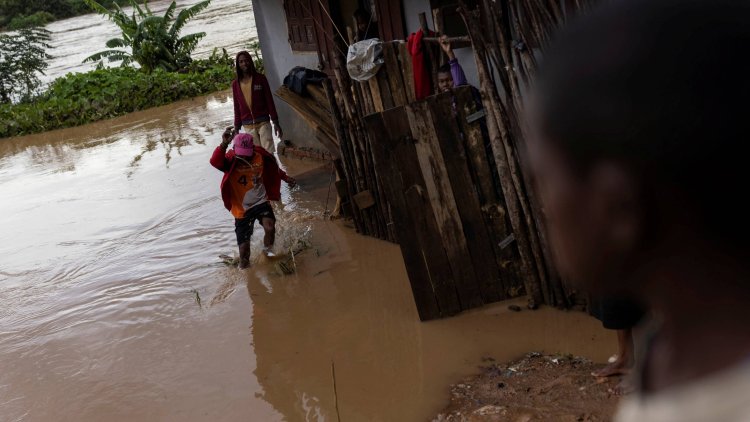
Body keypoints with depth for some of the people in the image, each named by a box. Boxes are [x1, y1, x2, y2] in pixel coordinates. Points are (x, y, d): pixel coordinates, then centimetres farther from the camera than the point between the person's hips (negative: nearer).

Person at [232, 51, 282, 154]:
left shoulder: (260, 78, 2)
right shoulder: (235, 84, 8)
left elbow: (269, 101, 2)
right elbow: (237, 107, 12)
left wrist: (276, 122, -2)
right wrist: (237, 128, 10)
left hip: (263, 122, -2)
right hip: (248, 126, 2)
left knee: (268, 153, -11)